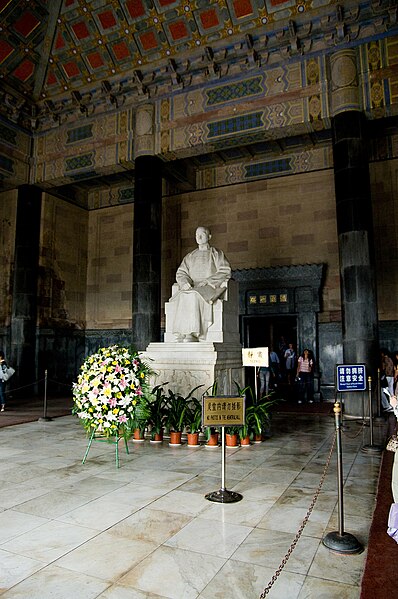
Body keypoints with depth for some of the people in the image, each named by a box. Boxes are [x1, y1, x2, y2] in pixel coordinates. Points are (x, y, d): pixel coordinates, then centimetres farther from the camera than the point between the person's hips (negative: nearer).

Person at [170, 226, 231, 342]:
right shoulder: (190, 256, 24)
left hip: (211, 288, -3)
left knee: (194, 295, -36)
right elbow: (180, 273, 14)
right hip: (192, 288, 3)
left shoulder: (217, 254, 13)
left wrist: (207, 281, -12)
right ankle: (181, 334, -40)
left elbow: (225, 273, 0)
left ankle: (192, 333, -41)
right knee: (183, 296, -32)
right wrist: (185, 282, -9)